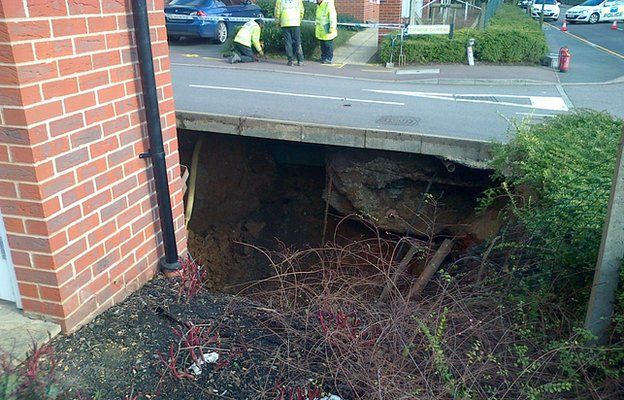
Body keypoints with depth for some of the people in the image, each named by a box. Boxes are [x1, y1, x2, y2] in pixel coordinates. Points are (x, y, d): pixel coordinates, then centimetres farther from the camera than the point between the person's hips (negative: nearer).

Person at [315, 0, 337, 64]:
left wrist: (332, 28, -22)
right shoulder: (318, 6, 11)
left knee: (328, 45, 0)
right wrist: (316, 27, 23)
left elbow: (333, 18, -20)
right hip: (321, 30, 8)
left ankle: (329, 59, 8)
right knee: (323, 45, 15)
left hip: (327, 31, -8)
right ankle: (323, 57, 25)